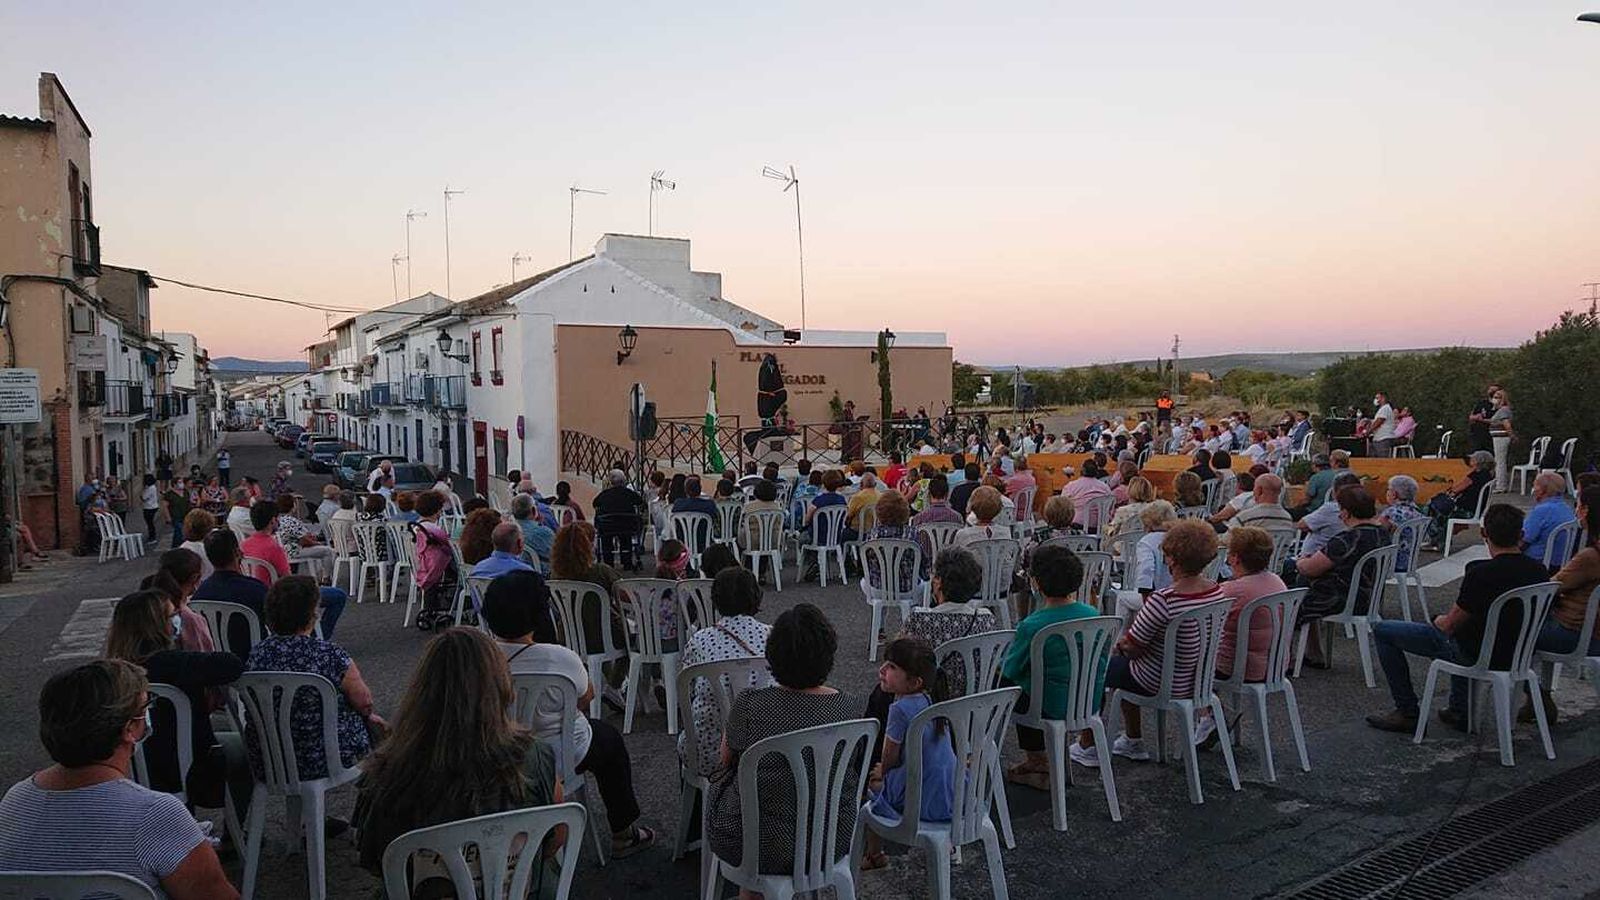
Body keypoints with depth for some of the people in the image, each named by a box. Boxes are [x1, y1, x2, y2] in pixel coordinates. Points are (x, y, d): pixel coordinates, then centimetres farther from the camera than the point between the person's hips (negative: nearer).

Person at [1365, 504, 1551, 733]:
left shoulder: (1481, 573, -27)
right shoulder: (1538, 570, -6)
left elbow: (1450, 625, -15)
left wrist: (1440, 621, 8)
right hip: (1515, 654, 7)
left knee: (1382, 630, 4)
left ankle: (1408, 713, 11)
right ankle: (1460, 711, 34)